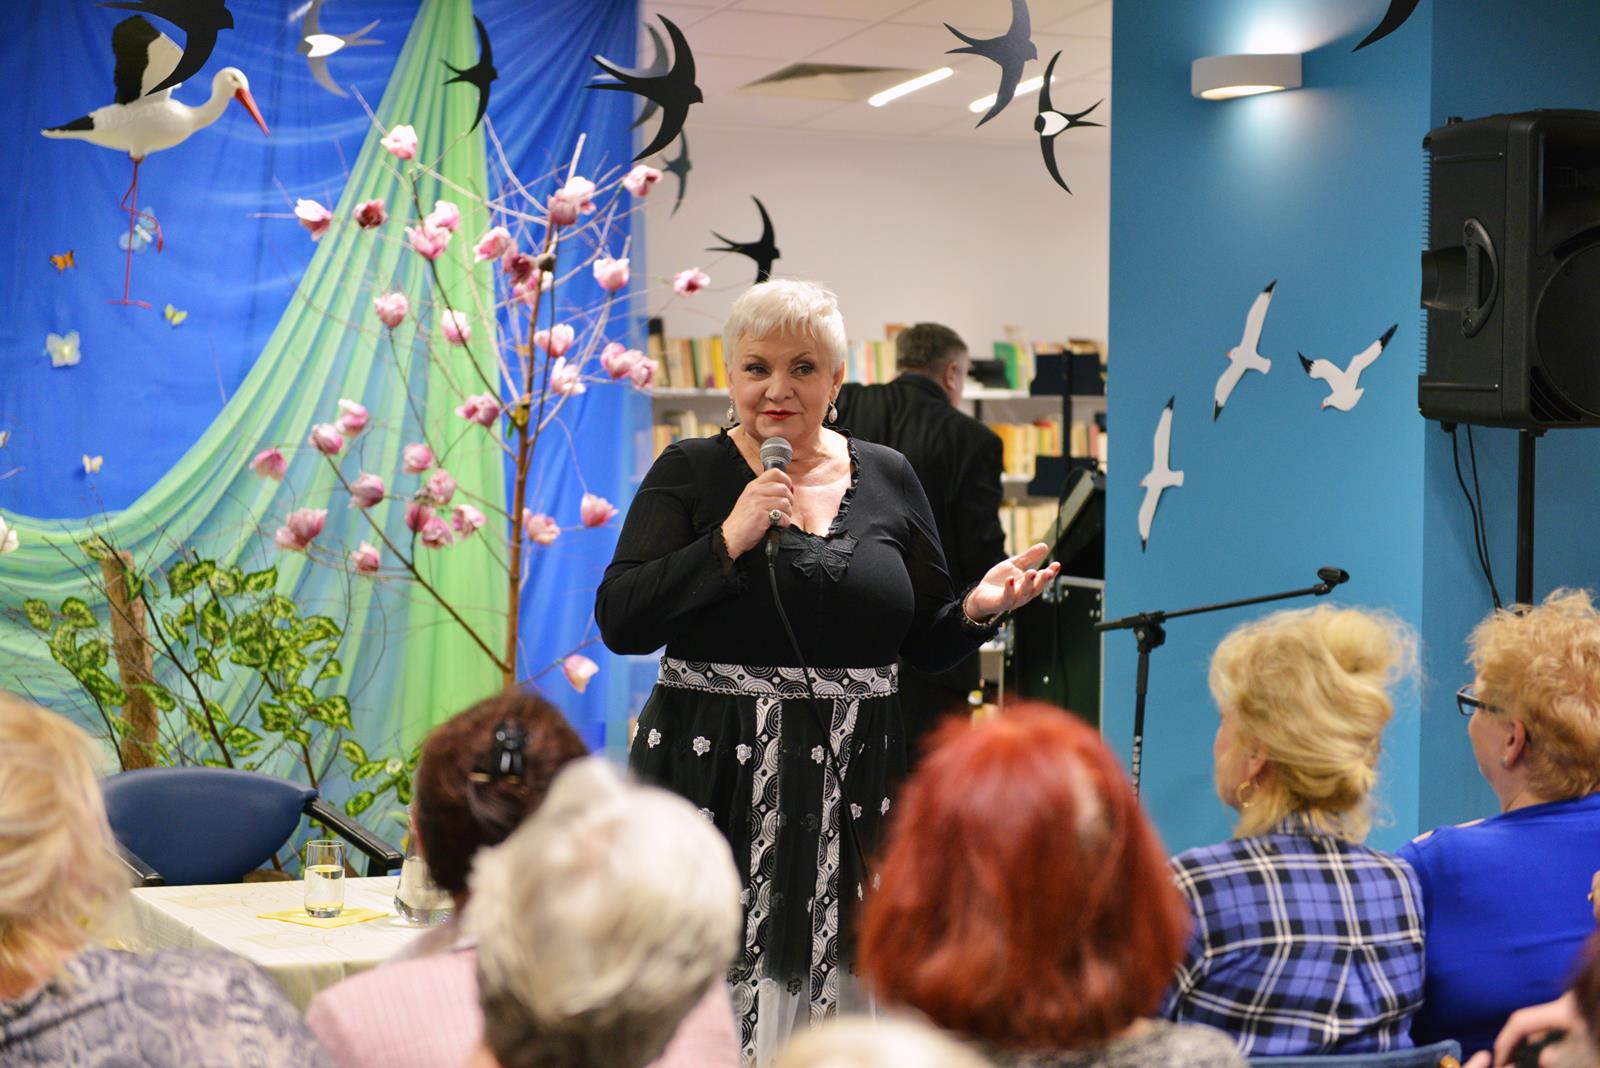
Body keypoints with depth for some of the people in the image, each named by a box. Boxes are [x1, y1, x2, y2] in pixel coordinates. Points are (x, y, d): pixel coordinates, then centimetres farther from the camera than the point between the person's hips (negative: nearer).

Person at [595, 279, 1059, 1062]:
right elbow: (618, 622, -6)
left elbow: (925, 641, 14)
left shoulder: (887, 478, 10)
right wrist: (729, 541, -14)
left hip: (851, 788, 2)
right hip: (714, 788, -2)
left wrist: (979, 609, -6)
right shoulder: (690, 472, 3)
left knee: (824, 1000, 0)